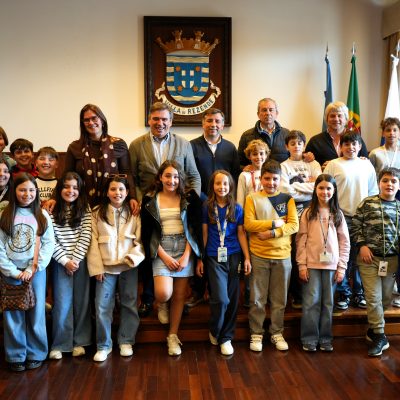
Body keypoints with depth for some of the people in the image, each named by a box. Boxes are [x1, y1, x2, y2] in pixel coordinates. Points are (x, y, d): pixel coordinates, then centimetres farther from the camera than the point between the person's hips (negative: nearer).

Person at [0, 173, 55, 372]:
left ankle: (36, 354, 20)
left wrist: (33, 268, -10)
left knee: (36, 313, 6)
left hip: (35, 271, 0)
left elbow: (49, 244, -1)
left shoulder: (42, 215, 5)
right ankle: (16, 356, 19)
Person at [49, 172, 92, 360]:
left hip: (81, 261, 1)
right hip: (60, 262, -1)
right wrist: (65, 260, -9)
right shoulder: (51, 210, -2)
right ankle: (59, 344, 13)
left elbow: (86, 237, -3)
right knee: (62, 303, 0)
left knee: (81, 301, 6)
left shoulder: (85, 209, 2)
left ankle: (79, 341, 18)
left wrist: (76, 259, -10)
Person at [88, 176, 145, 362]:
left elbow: (140, 241, 1)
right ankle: (103, 345, 15)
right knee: (102, 307, -1)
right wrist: (97, 267, -6)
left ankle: (126, 342, 24)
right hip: (105, 267, 0)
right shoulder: (97, 214, 3)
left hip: (128, 266, 1)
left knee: (129, 304, 8)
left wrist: (133, 257, -17)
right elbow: (93, 242, 0)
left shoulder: (134, 214, 3)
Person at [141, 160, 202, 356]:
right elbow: (147, 233, 0)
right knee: (163, 293, -17)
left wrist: (186, 256, -10)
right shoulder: (149, 200, 2)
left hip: (184, 248, 1)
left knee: (179, 294, 3)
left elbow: (194, 228, 0)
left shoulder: (189, 198, 3)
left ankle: (173, 336, 19)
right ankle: (163, 305, 20)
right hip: (161, 250, -1)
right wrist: (165, 257, -9)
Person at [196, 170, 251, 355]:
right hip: (214, 258, -2)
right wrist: (200, 259, 5)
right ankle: (214, 332, 16)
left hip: (233, 256, 2)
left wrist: (247, 258, 1)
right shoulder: (207, 207, 2)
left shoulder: (237, 208, 5)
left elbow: (241, 233, 7)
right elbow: (204, 234, 4)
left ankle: (226, 337, 21)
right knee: (221, 298, -11)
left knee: (232, 299, 5)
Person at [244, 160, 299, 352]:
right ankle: (256, 334, 18)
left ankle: (277, 333, 25)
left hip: (283, 256, 2)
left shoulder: (287, 199, 6)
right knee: (257, 299, 5)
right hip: (259, 256, -2)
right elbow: (248, 224, -8)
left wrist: (272, 233, -15)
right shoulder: (252, 198, 1)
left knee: (279, 299, 11)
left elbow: (294, 225, -3)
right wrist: (274, 223, -12)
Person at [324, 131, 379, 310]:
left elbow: (373, 191, 15)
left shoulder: (366, 164, 10)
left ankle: (359, 293, 20)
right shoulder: (333, 164, 2)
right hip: (341, 217, -2)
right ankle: (343, 293, 15)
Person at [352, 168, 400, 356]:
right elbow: (355, 225, 0)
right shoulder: (368, 203, -3)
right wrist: (362, 245, -9)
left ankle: (373, 329, 32)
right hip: (370, 257, -3)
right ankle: (379, 336, 8)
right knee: (373, 297, -3)